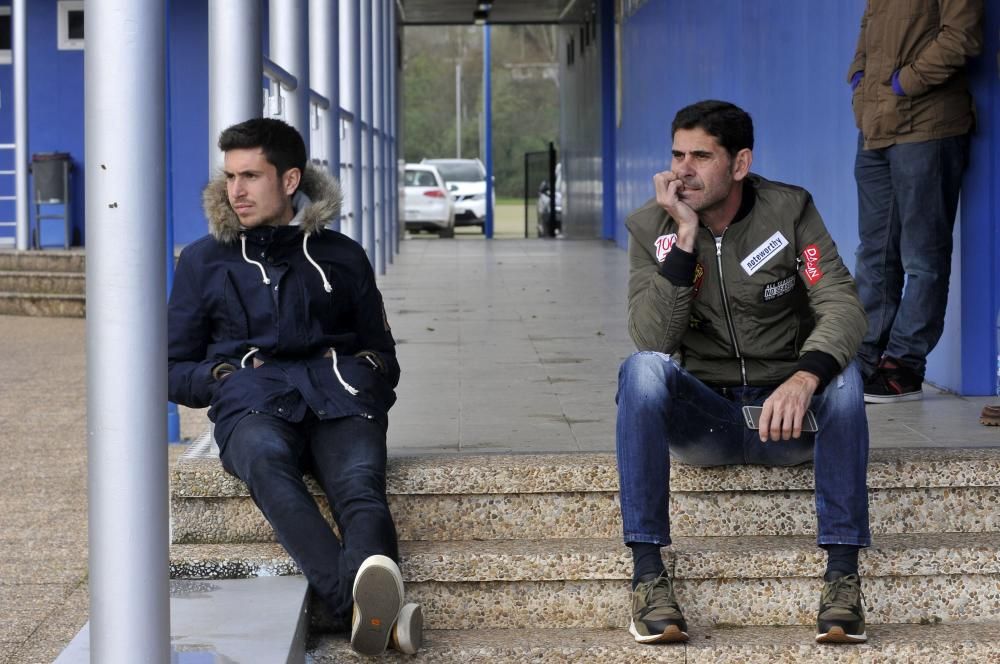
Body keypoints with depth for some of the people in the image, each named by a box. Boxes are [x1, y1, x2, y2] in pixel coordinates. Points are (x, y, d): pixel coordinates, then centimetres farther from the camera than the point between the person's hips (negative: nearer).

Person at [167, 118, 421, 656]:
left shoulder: (341, 257, 25)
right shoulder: (203, 260, 23)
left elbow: (383, 354, 32)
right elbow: (174, 370, 24)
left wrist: (365, 369, 7)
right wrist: (226, 377, 3)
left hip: (339, 399, 2)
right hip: (252, 404, -1)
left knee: (359, 483, -36)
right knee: (267, 460, -41)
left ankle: (366, 613, -65)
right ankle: (362, 608, -63)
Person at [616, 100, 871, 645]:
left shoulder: (790, 210, -4)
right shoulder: (651, 227, -3)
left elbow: (842, 304, -18)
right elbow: (652, 340, -16)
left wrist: (805, 378, -38)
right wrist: (685, 238, -23)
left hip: (786, 410, 0)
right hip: (703, 414, 0)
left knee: (841, 371, -32)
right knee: (643, 369, -31)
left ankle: (843, 574, -30)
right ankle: (648, 575, -32)